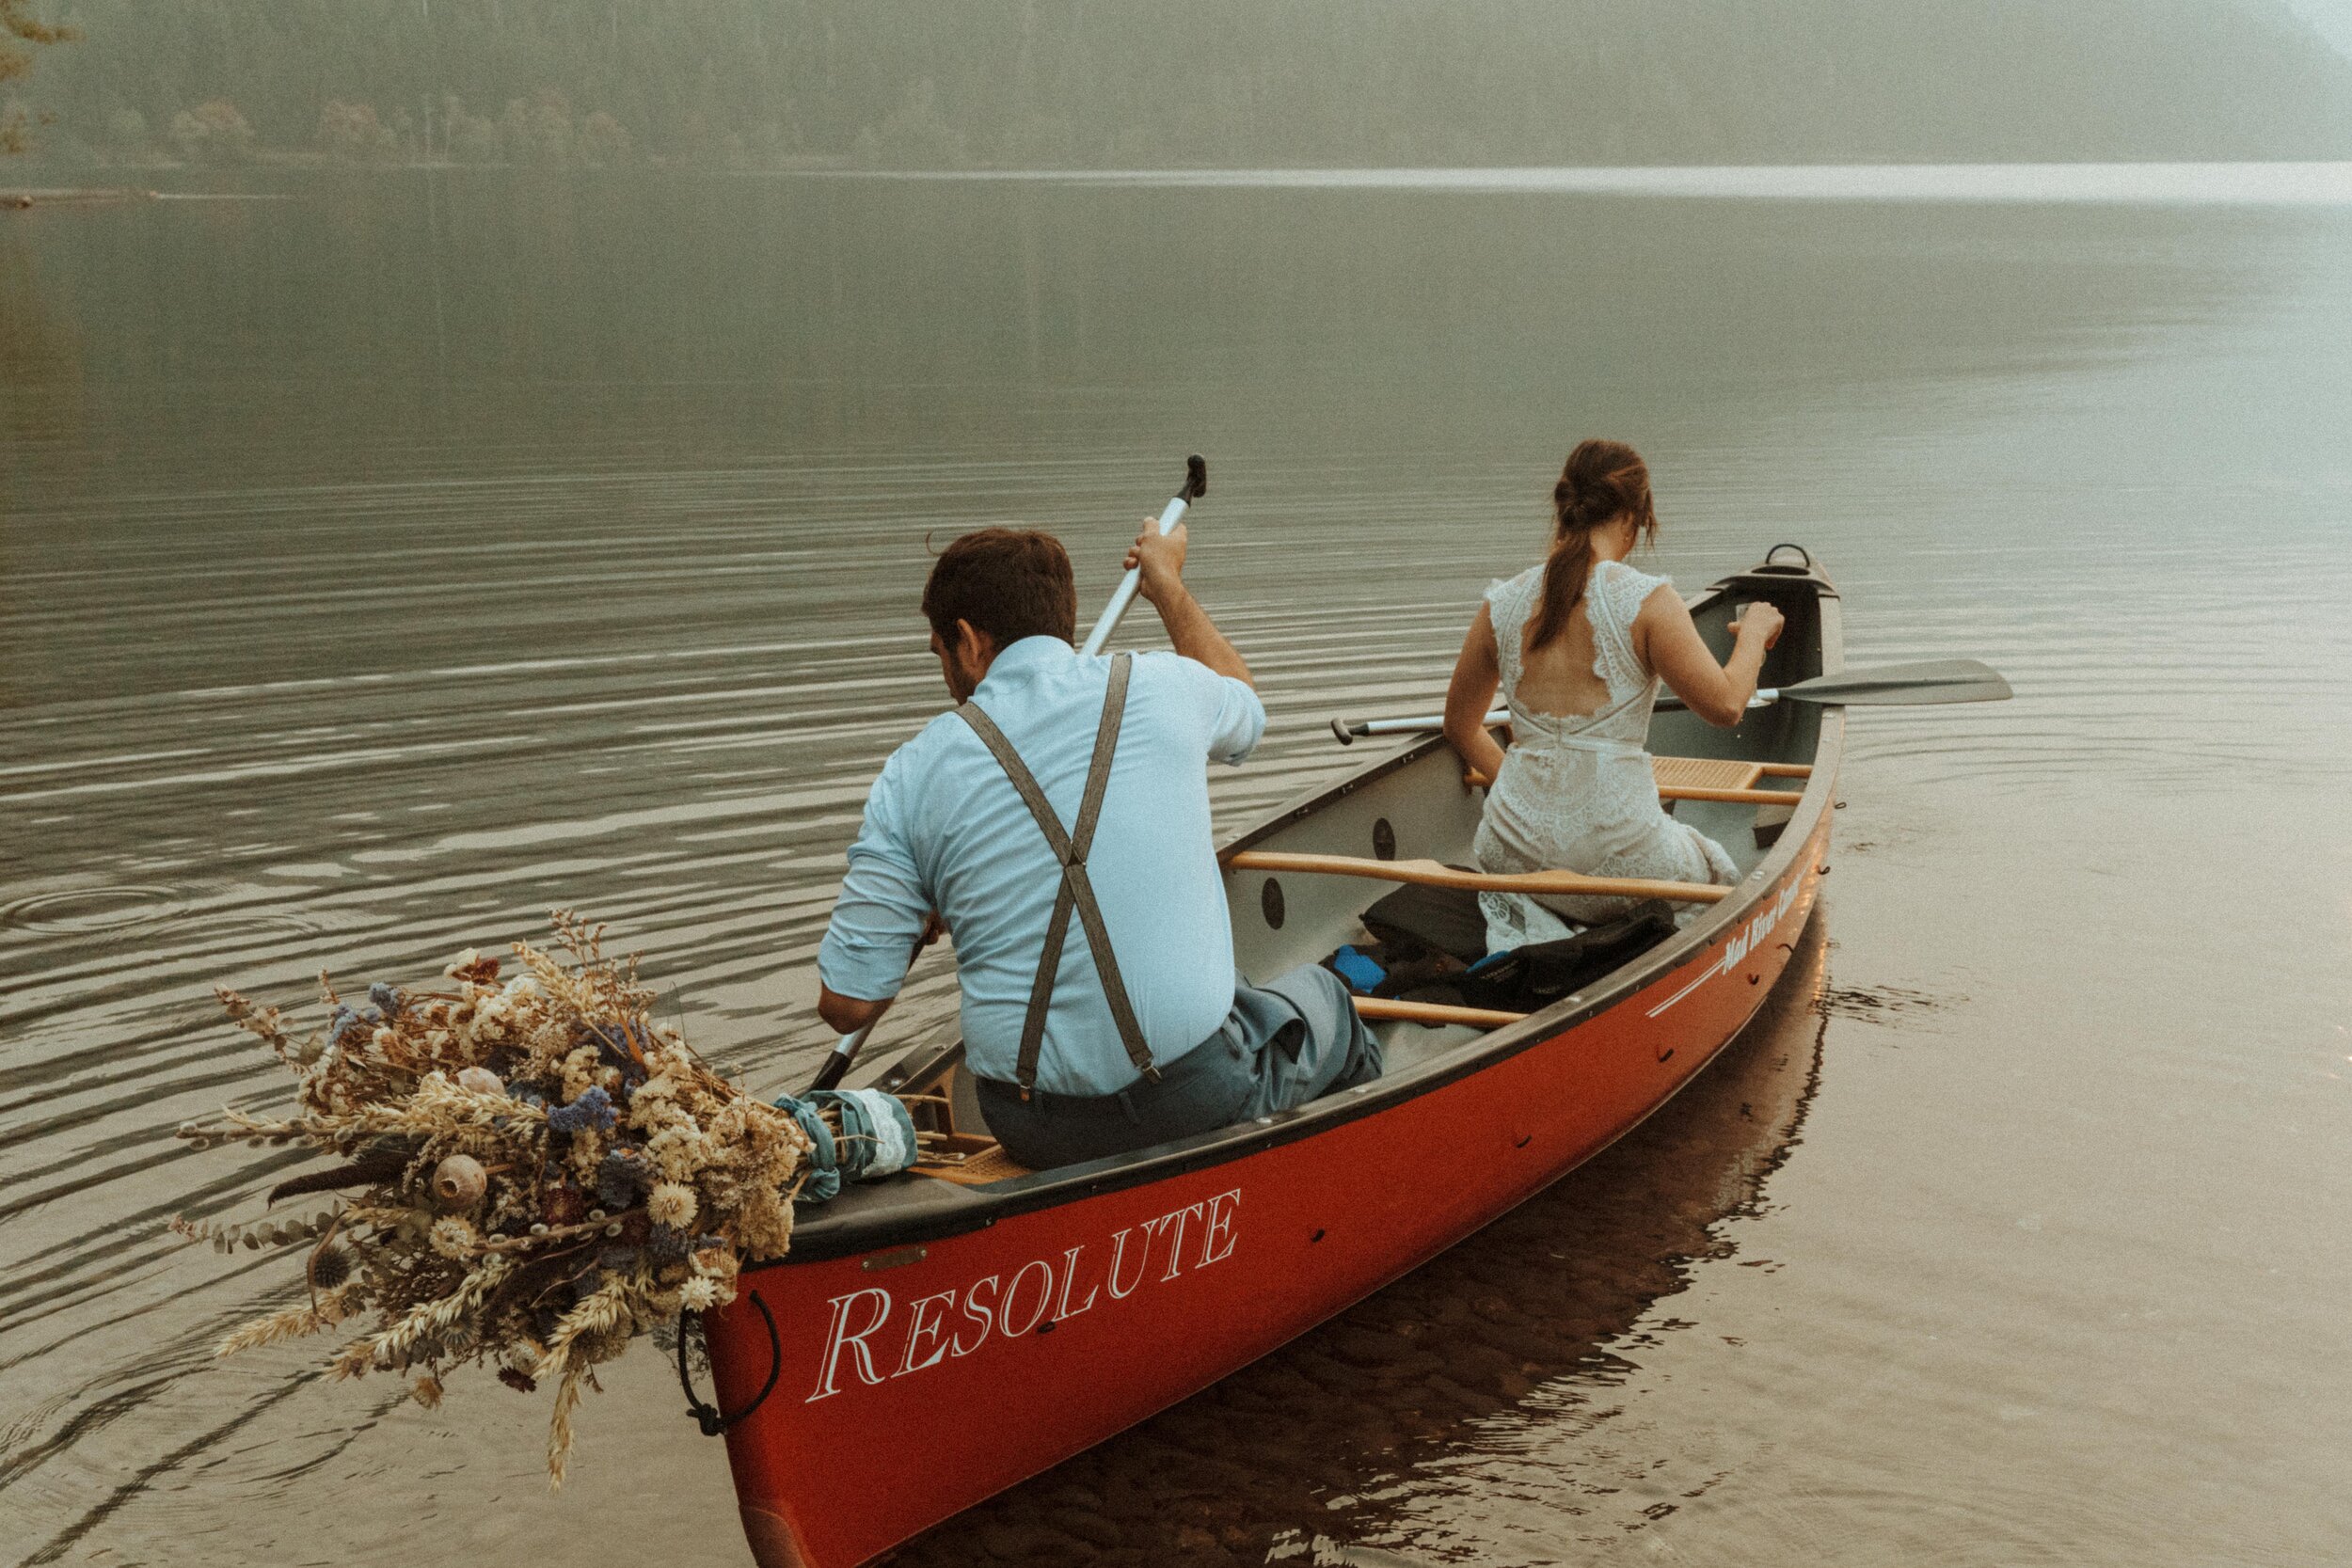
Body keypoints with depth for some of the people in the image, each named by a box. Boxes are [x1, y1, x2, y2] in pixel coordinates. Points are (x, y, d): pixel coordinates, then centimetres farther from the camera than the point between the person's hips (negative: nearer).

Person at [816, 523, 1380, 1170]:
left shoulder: (913, 772, -4)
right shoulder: (1161, 687, -2)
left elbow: (847, 1005, -4)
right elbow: (1244, 708, 26)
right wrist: (1167, 584, 41)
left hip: (1034, 1134, 2)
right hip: (1203, 1103, -1)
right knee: (1315, 991, 31)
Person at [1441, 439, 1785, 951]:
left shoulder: (1502, 605, 2)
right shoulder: (1648, 601, -11)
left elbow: (1460, 725, 14)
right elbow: (1725, 704, -8)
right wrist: (1752, 636, 10)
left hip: (1513, 857, 3)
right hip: (1616, 863, -3)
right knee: (1713, 869, 28)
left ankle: (1525, 924, 4)